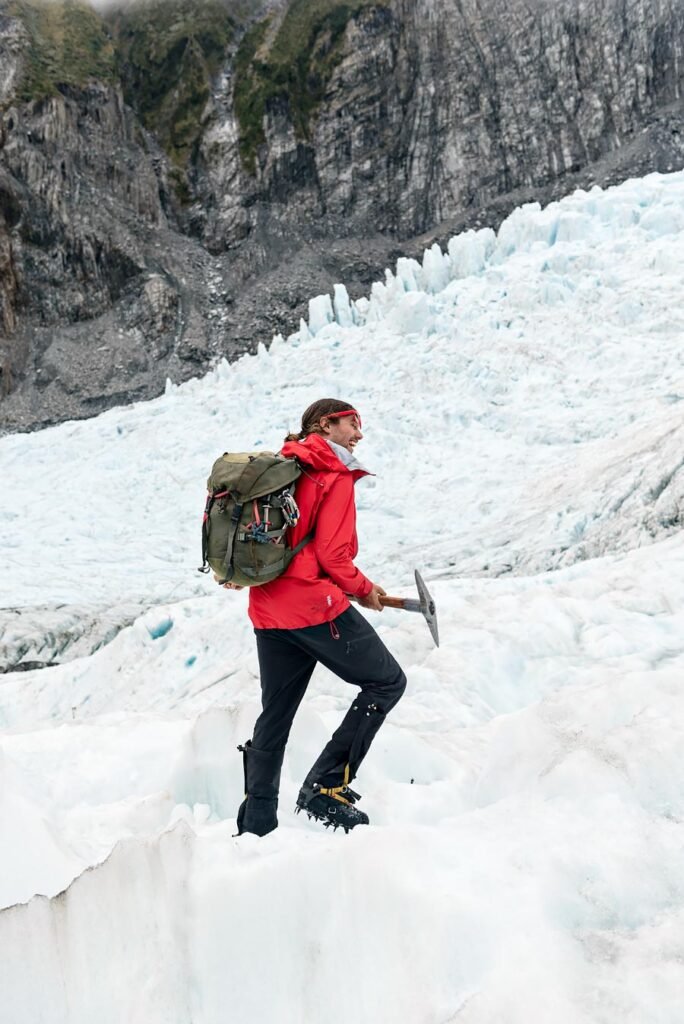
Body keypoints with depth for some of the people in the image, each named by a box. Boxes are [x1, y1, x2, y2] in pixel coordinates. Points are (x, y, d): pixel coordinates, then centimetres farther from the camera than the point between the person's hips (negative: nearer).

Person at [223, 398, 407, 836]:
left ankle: (256, 823, 22)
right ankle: (326, 786, -3)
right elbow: (332, 556, -13)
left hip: (268, 611, 8)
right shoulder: (335, 475, -7)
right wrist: (366, 590, 2)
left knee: (275, 716, 17)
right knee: (387, 681, 5)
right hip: (316, 606, -8)